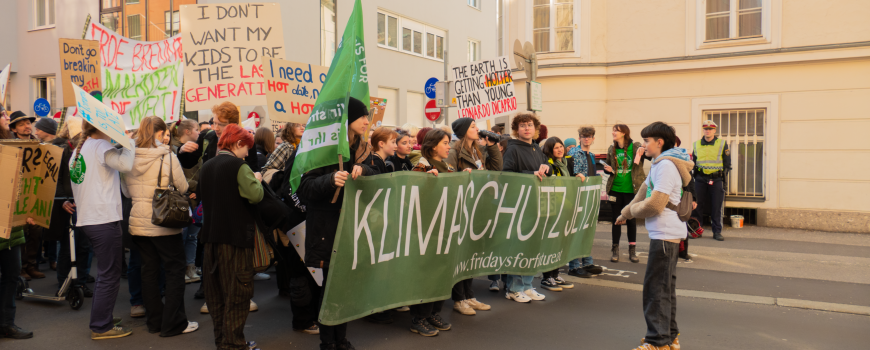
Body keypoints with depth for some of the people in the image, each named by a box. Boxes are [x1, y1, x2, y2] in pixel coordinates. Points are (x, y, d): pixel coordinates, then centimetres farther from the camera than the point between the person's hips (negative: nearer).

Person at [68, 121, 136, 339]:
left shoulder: (78, 150, 17)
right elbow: (125, 165, -26)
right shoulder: (100, 146, -10)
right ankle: (101, 327, 4)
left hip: (87, 218, 9)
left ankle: (101, 317, 29)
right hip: (105, 218, -9)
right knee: (110, 275, -1)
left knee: (106, 272, 21)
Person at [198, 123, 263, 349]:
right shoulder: (238, 165, -12)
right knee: (237, 294, 0)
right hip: (235, 236, -7)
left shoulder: (206, 167, 10)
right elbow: (255, 195, -21)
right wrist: (257, 180, -3)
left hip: (211, 236, 8)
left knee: (215, 293, 15)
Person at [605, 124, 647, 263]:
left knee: (631, 220, 7)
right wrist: (608, 169, -8)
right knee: (616, 219, 7)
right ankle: (615, 250, 17)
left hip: (631, 189, -3)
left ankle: (632, 250, 19)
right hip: (615, 189, 3)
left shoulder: (635, 147, -6)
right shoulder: (611, 149, 5)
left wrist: (644, 152, -33)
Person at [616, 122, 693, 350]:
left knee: (656, 287, -6)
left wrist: (632, 209, -5)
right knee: (665, 286, 16)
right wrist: (626, 213, 21)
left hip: (665, 234, -11)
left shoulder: (666, 166, -17)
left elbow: (654, 204, -21)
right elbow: (645, 191, 22)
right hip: (668, 233, 11)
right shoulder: (660, 164, 16)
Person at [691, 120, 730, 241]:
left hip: (717, 179, -2)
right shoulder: (696, 145, 10)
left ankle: (717, 232, 9)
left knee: (717, 207, 1)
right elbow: (693, 162, 18)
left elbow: (727, 164, 5)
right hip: (700, 179, 2)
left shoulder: (722, 144, 3)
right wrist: (695, 174, 7)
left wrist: (722, 176, -4)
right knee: (698, 205, 3)